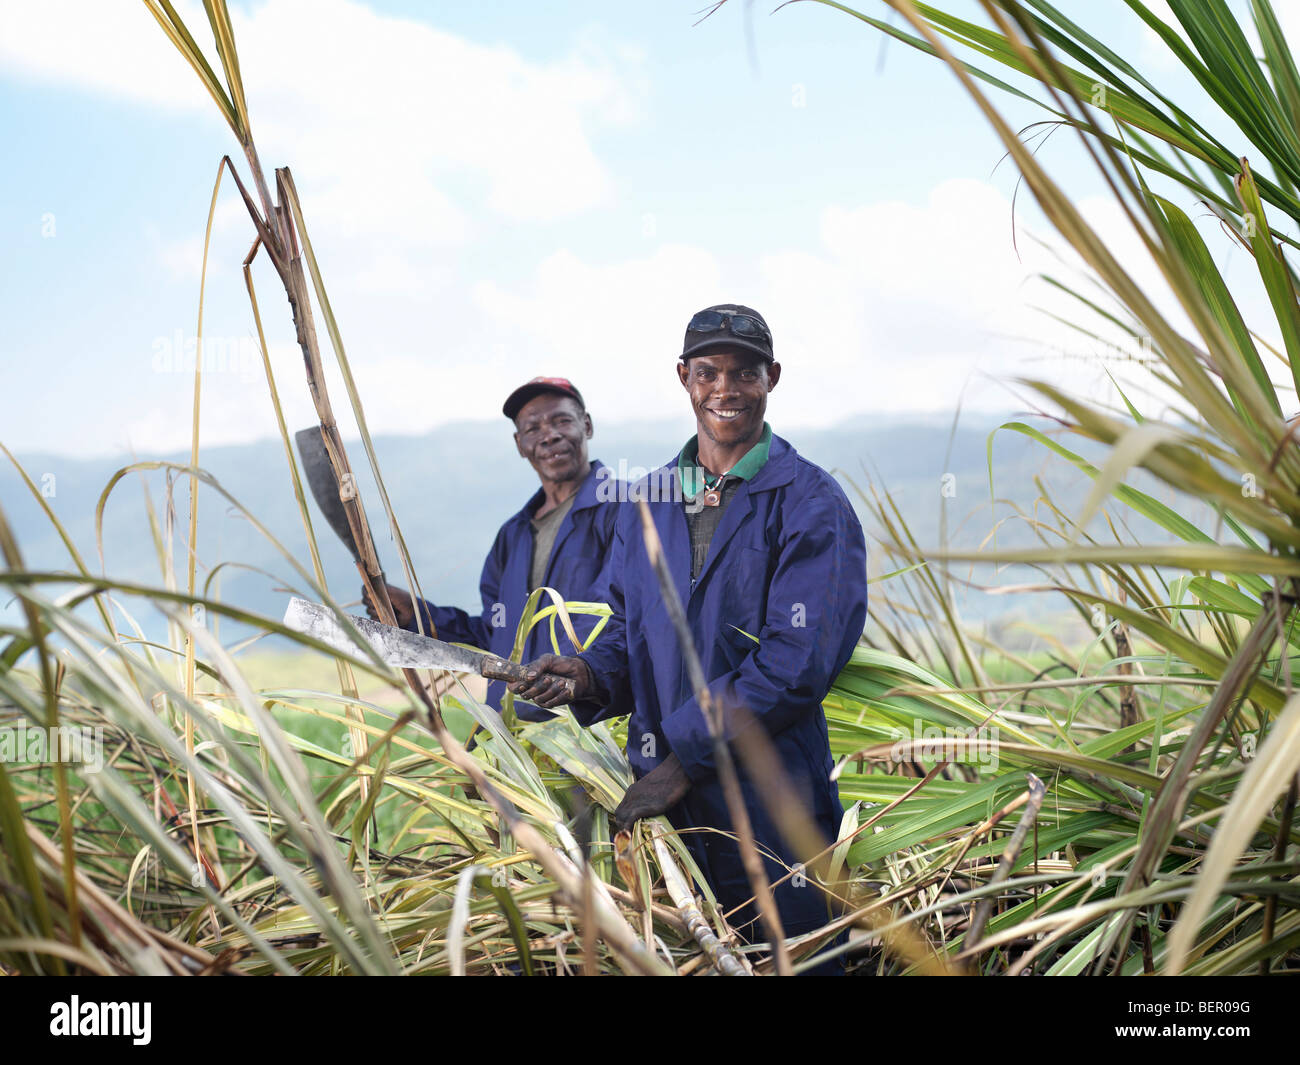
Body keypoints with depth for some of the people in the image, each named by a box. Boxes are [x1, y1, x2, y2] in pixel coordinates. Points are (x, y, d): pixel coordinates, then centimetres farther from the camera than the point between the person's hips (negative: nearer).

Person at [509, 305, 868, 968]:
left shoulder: (811, 505, -8)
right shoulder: (645, 504, 12)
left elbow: (797, 663, -16)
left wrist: (686, 753, -19)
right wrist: (590, 676, -6)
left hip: (772, 803, -5)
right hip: (657, 796, 5)